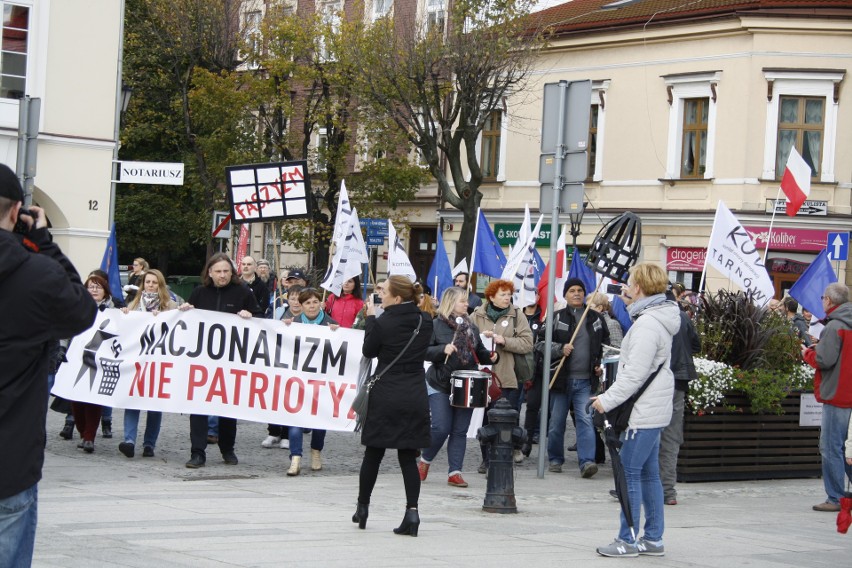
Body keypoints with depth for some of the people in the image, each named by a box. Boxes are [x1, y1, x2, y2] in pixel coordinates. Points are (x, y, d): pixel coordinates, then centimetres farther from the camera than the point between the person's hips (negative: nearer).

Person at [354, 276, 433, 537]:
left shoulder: (383, 323, -13)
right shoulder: (425, 322, 0)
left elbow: (368, 351, 1)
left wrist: (370, 318, 8)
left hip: (385, 397, -3)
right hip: (415, 397, 3)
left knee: (373, 454, 11)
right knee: (408, 456, 6)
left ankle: (362, 508, 22)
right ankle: (412, 510, -8)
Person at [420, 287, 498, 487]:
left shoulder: (471, 327, 11)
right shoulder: (436, 325, -4)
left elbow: (479, 352, 17)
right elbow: (424, 351, -9)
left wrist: (491, 357, -3)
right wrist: (443, 350, -24)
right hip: (440, 386, -4)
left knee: (460, 431, 3)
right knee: (441, 429, -7)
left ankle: (455, 472, 8)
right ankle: (425, 461, 18)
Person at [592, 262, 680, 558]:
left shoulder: (647, 324, -18)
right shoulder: (656, 317, 14)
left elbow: (635, 374, -21)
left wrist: (608, 400, -15)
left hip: (643, 412, -10)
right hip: (653, 410, 10)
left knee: (629, 473, -5)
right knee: (648, 473, 13)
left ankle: (627, 539, -2)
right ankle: (653, 538, 18)